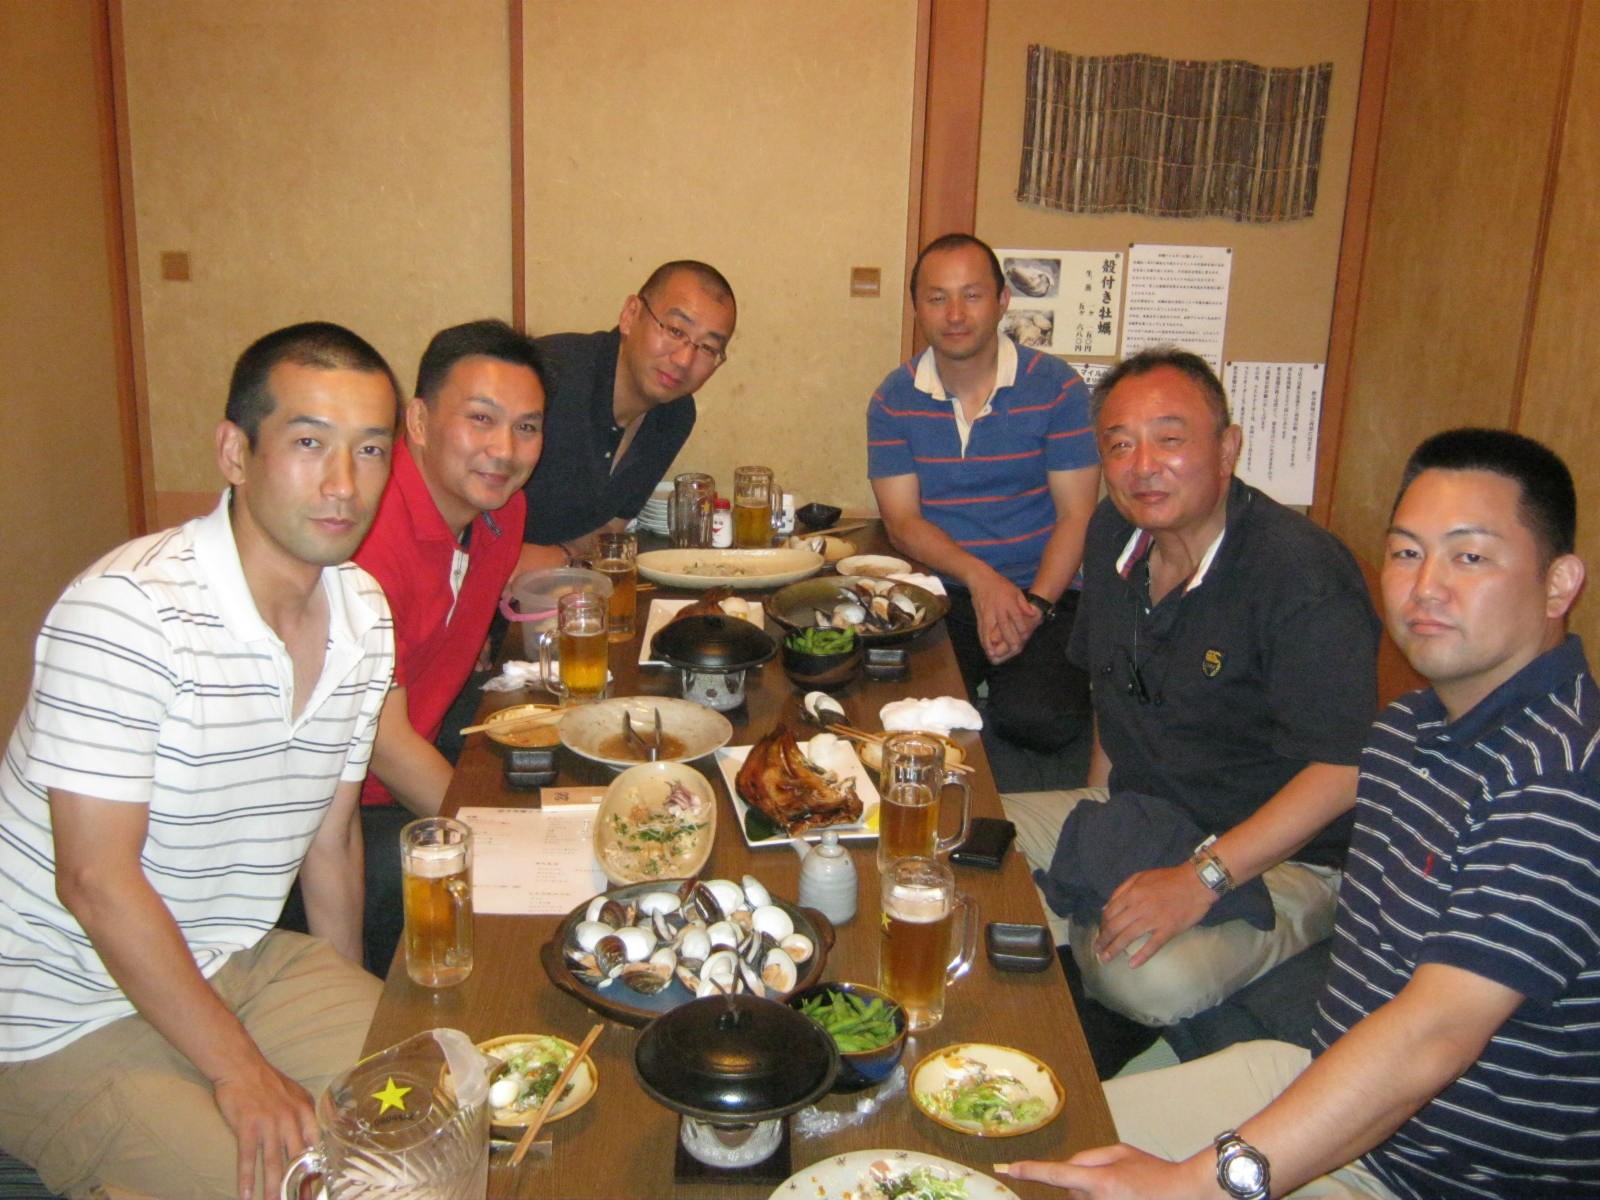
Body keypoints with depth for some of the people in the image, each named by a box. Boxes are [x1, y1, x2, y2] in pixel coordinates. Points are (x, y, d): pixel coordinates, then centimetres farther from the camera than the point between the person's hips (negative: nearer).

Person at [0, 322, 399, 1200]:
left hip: (237, 964, 7)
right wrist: (239, 1069, -19)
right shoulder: (129, 610, -24)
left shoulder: (363, 614, -1)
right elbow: (96, 881, -23)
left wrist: (355, 1022, 10)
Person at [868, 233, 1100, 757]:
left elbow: (1076, 515, -2)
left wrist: (1034, 605, -18)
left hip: (1044, 594, -1)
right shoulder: (893, 399, 5)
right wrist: (980, 578, -18)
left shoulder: (1057, 388, 0)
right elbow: (901, 519, 0)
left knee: (1042, 720, -28)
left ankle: (971, 719, 4)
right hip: (938, 592, 1)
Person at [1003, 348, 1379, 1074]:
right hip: (1137, 817, 7)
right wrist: (1098, 812, 9)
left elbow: (1342, 771, -29)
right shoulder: (1114, 534, 1)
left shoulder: (1303, 575, -24)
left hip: (1277, 859, -7)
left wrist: (1200, 879, -33)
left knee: (1148, 977, -33)